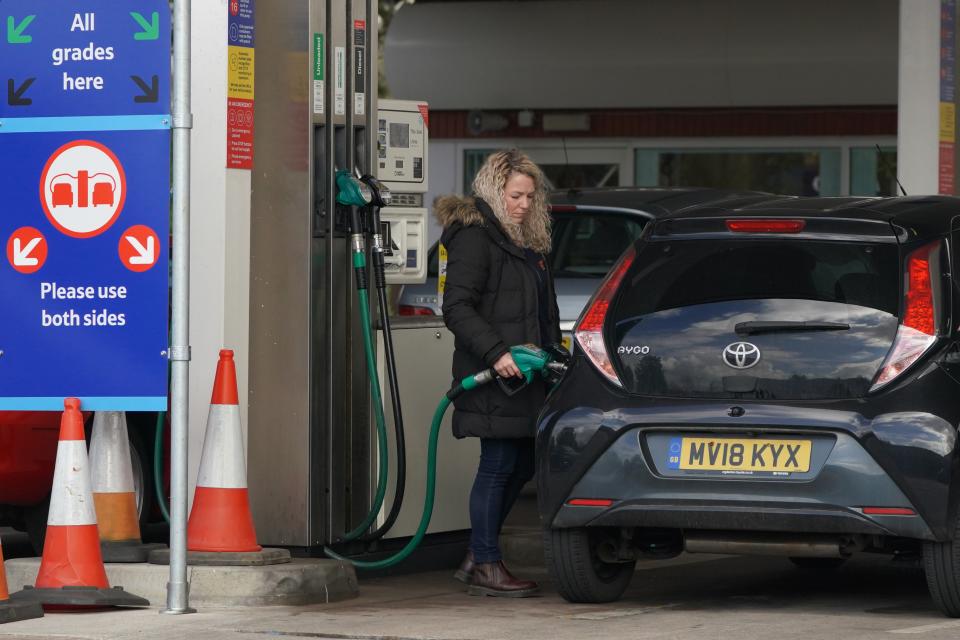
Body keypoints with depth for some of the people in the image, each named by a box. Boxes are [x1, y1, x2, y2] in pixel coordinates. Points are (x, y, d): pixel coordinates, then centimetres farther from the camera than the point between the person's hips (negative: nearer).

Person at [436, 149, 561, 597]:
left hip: (527, 375, 9)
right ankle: (485, 566, 2)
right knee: (499, 466, -6)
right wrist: (496, 352, -24)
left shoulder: (526, 241, 20)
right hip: (494, 376, -9)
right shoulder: (474, 237, -9)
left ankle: (477, 558, 20)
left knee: (521, 465, 11)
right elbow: (457, 308, -17)